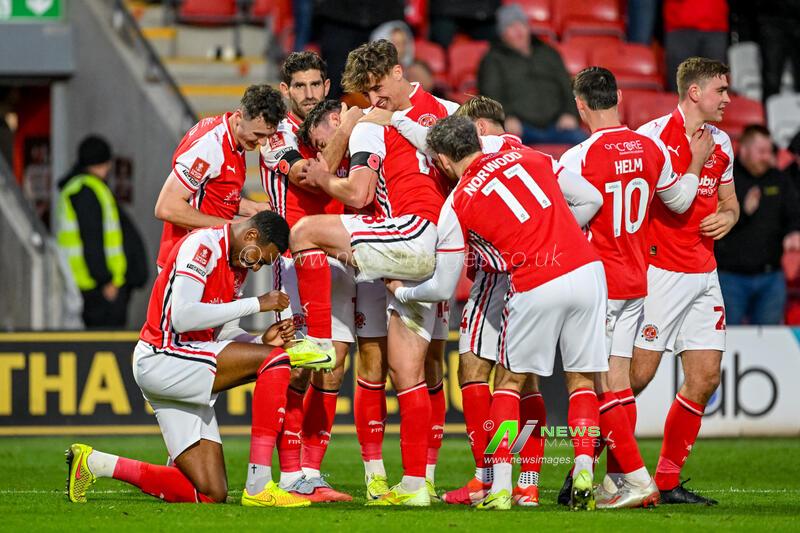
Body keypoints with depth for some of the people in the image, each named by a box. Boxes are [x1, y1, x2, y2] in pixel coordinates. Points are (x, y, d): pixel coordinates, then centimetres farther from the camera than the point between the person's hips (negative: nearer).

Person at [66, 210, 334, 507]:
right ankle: (258, 488, -24)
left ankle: (93, 463, 11)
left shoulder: (238, 263, 16)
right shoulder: (203, 246, -13)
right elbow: (182, 318, -25)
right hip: (159, 359, -10)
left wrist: (261, 341, -2)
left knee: (211, 494, 1)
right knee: (274, 359, -20)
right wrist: (256, 304, -21)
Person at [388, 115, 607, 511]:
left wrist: (402, 292, 28)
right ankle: (583, 474, -3)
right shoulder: (528, 158, 13)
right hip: (586, 270, 3)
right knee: (582, 381, 13)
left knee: (509, 381, 14)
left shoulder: (456, 206, 4)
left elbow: (443, 288, 9)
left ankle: (500, 487, 7)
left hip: (536, 290, -3)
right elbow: (591, 199, 16)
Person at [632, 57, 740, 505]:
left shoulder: (720, 142, 12)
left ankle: (668, 480, 13)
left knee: (706, 378, 4)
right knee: (637, 375, -9)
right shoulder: (653, 136, -11)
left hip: (704, 274, 8)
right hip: (659, 271, -8)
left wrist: (727, 216, 2)